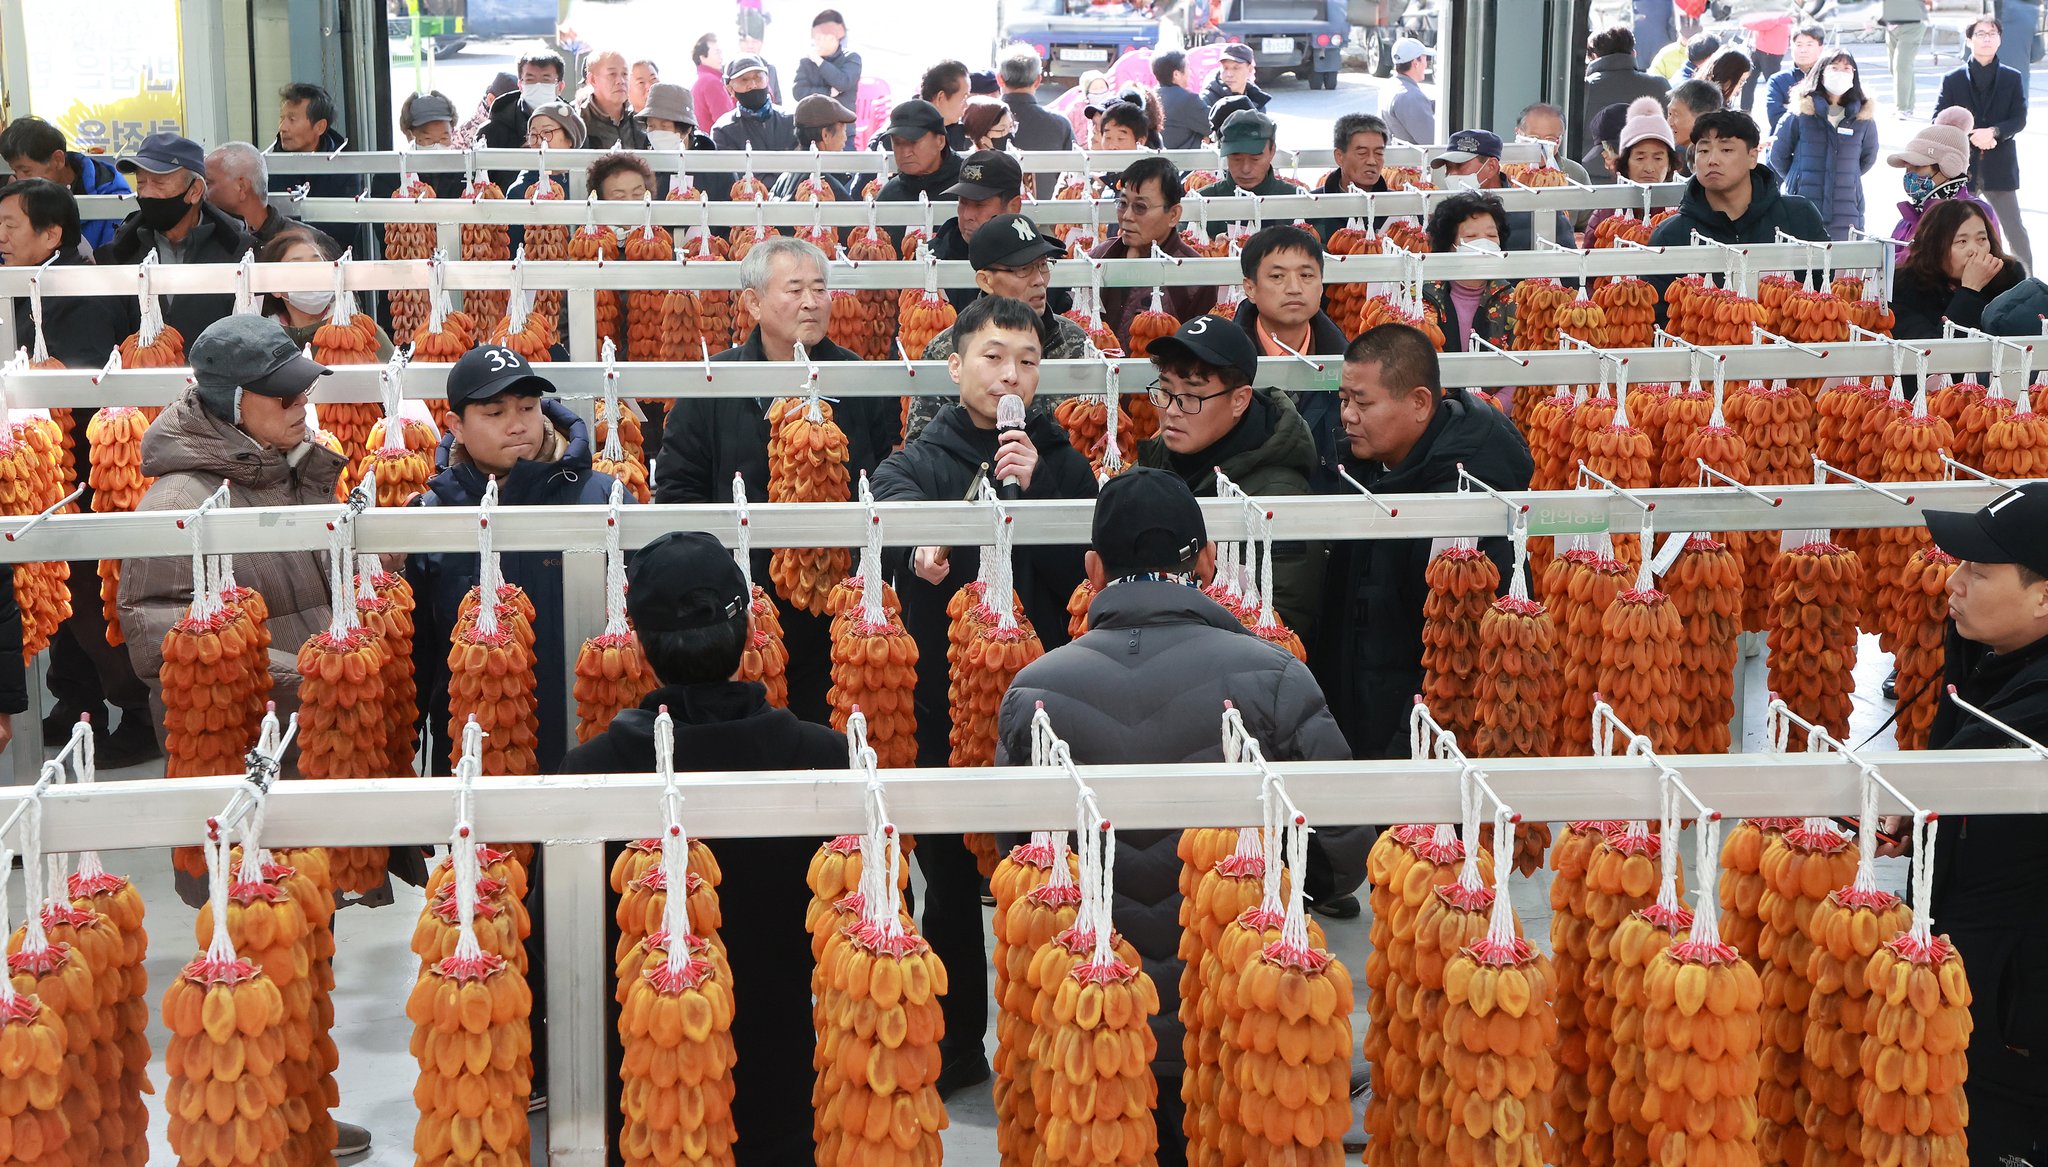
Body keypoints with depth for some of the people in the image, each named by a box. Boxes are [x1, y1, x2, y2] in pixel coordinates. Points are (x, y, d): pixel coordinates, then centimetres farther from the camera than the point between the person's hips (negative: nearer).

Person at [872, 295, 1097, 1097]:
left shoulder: (1061, 461, 9)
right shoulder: (920, 460, 4)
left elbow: (1086, 571, -4)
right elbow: (896, 505, -20)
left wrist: (1035, 489, -15)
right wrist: (920, 549, -41)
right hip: (944, 700, -1)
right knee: (951, 884, 5)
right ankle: (955, 1046, 20)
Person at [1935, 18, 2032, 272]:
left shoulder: (2013, 78, 3)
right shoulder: (1953, 79, 2)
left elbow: (2019, 119, -2)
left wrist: (1994, 132, -21)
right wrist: (1971, 136, -17)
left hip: (2000, 165, 0)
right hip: (1962, 165, 1)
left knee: (2015, 230, 0)